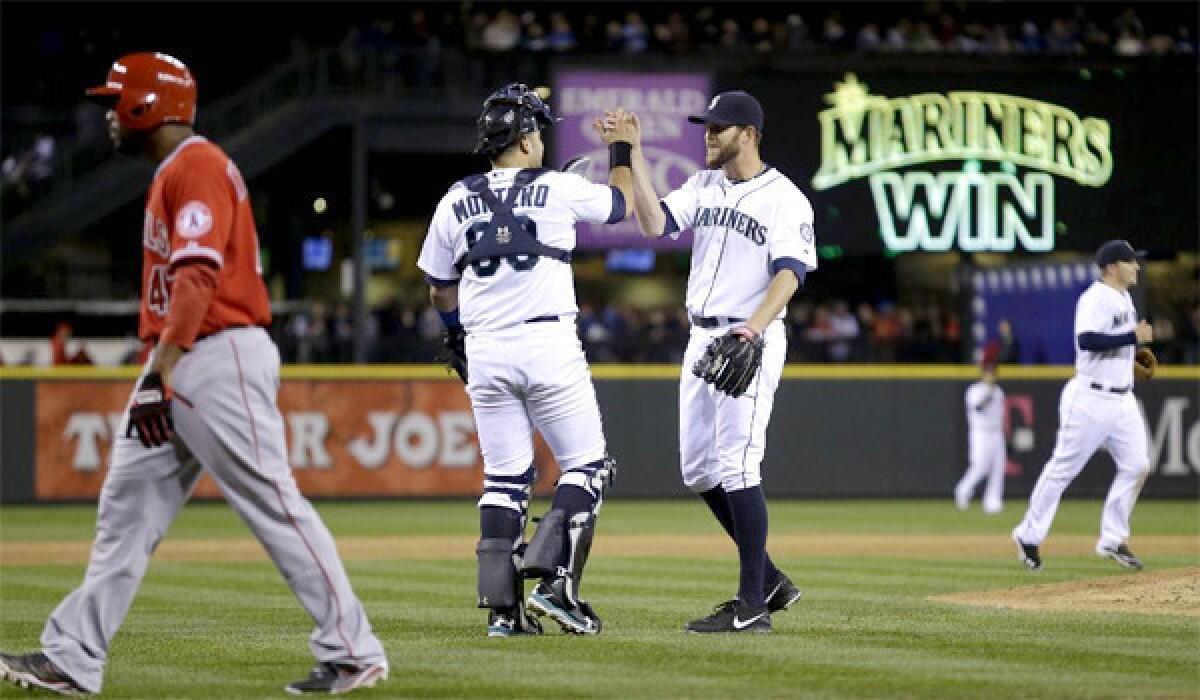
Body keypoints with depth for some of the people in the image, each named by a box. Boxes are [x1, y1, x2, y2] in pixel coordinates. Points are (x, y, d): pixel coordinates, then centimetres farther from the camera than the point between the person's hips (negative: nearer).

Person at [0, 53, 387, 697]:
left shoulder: (198, 167, -12)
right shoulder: (172, 174, 20)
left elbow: (197, 278, -23)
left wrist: (160, 372, -28)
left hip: (220, 357, -11)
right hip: (177, 369, 11)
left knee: (273, 504, -9)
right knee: (127, 504, 7)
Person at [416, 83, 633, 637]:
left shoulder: (455, 204, 7)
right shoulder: (559, 189, -1)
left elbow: (440, 290, 17)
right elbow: (621, 203, 18)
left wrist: (459, 337, 34)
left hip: (484, 352, 4)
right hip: (549, 344, -4)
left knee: (504, 477, 9)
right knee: (586, 465, 5)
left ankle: (502, 606, 2)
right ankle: (555, 582, -11)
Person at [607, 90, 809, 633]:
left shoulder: (785, 199, -9)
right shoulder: (704, 187, 13)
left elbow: (789, 273, -18)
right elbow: (655, 223, 0)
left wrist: (753, 329, -33)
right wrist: (635, 152, -3)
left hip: (751, 342, -8)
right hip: (701, 338, 8)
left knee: (736, 467, -12)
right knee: (698, 470, 10)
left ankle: (752, 605, -8)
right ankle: (768, 579, 20)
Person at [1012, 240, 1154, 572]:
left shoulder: (1124, 298, 14)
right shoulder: (1096, 298, -16)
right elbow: (1087, 340, -30)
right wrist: (1132, 337, -28)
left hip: (1122, 400, 9)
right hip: (1091, 398, -9)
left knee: (1137, 466, 2)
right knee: (1064, 467, -2)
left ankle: (1112, 540, 11)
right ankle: (1029, 536, 11)